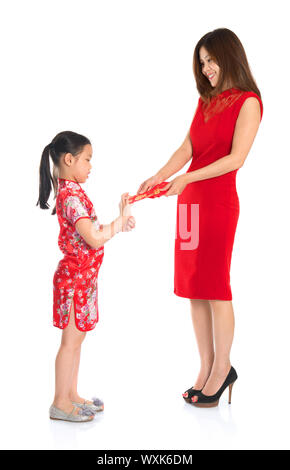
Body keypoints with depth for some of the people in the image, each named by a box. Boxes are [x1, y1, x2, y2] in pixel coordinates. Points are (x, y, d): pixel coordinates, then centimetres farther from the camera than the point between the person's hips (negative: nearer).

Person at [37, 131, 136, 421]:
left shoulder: (70, 191, 11)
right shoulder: (72, 195, -21)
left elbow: (88, 232, 16)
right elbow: (94, 239, -26)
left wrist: (118, 224, 7)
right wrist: (120, 221, -15)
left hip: (82, 276, 10)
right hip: (76, 277, -10)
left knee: (76, 338, 16)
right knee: (71, 341, 0)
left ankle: (71, 395, 28)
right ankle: (60, 404, 13)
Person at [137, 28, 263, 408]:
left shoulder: (248, 102, -4)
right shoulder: (205, 99, 18)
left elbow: (236, 158, -12)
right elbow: (187, 148, 11)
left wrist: (187, 178, -16)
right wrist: (158, 177, -4)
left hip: (219, 202, -7)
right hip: (190, 201, 7)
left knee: (214, 287, -3)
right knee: (193, 288, 7)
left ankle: (222, 368, 12)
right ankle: (206, 368, 17)